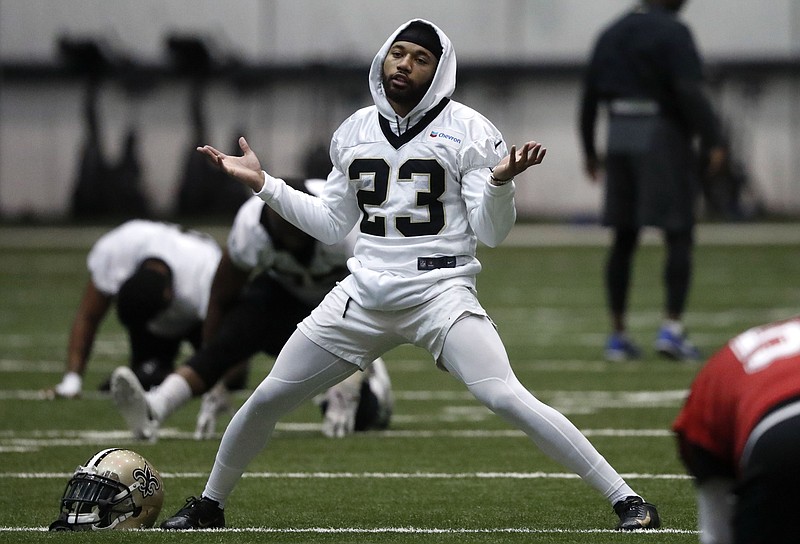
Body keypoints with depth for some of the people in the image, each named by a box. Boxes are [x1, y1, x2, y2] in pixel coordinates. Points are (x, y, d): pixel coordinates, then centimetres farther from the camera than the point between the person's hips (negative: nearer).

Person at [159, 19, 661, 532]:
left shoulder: (467, 130, -4)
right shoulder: (355, 132, 11)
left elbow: (491, 232, -6)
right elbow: (333, 225, 19)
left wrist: (500, 181, -26)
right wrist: (262, 183, 13)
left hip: (440, 293, -5)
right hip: (363, 297, 5)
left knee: (508, 399, -25)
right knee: (266, 400, 7)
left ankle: (627, 501, -19)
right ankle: (209, 506, 31)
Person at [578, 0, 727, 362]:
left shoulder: (611, 34, 12)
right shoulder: (673, 33, -9)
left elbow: (590, 94, 14)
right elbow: (689, 92, -19)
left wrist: (589, 150, 21)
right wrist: (713, 141, -17)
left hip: (619, 139, 7)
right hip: (663, 137, -6)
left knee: (623, 239, 11)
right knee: (679, 236, -3)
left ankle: (618, 335, 12)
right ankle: (672, 328, -14)